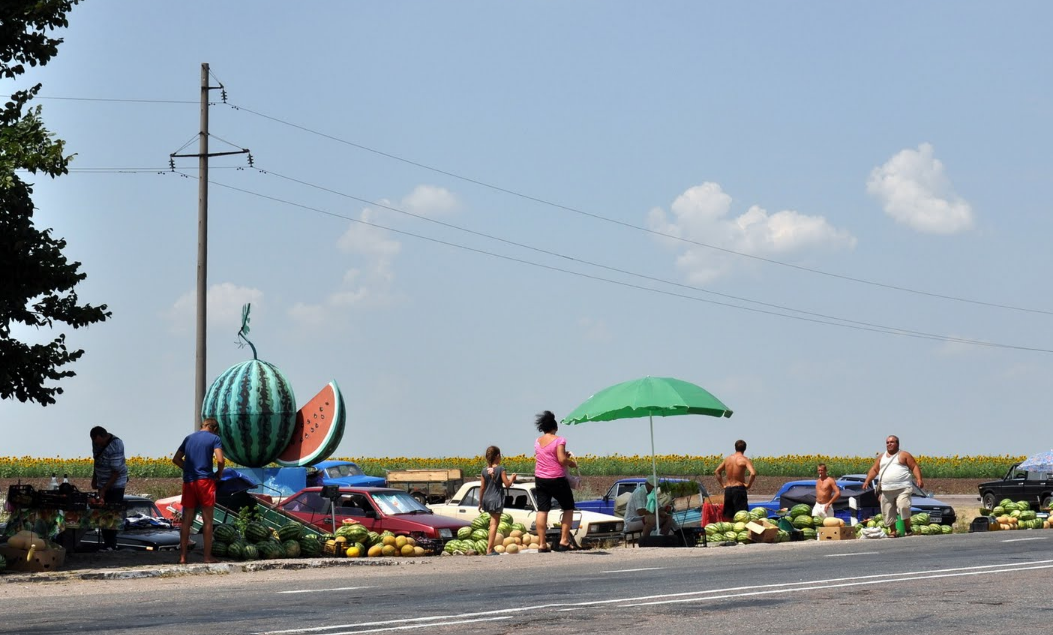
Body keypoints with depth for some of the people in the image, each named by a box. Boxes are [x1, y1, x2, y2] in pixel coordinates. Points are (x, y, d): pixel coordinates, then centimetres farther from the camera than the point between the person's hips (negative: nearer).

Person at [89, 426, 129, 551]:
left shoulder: (116, 446, -23)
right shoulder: (96, 443, 0)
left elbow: (116, 472, -22)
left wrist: (104, 490, -22)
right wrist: (94, 479, 15)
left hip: (116, 485, -7)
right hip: (102, 484, 7)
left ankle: (111, 545, -5)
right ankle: (106, 542, 7)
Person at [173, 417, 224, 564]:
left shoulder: (189, 438, 17)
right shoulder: (214, 438, 1)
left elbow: (176, 459, 16)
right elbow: (220, 460, -12)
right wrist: (219, 474, 4)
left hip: (188, 481, 5)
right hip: (205, 480, -5)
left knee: (186, 520, 6)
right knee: (207, 520, 2)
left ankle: (182, 557, 4)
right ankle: (208, 556, 3)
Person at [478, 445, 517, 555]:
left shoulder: (485, 471, 4)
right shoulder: (500, 469, -10)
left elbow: (482, 488, 7)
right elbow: (507, 484, -12)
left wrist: (480, 502, 16)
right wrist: (512, 478, 9)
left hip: (486, 499, 6)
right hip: (497, 499, -6)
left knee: (493, 522, 20)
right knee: (494, 523, -4)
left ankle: (490, 547, 22)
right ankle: (489, 549, -8)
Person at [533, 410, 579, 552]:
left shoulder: (537, 441, 7)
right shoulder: (558, 440, -12)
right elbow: (562, 460, -21)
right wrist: (572, 463, -1)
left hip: (540, 479, 5)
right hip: (557, 479, -5)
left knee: (542, 510, 4)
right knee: (568, 508, 10)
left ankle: (542, 544, -1)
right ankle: (564, 541, 1)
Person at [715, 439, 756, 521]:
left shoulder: (727, 458, 9)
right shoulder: (745, 460, -8)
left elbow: (718, 471, 18)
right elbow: (753, 473, -22)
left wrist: (722, 484, 17)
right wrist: (749, 485, -9)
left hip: (728, 489, 5)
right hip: (739, 489, -5)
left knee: (727, 517, 11)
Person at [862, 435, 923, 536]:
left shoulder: (904, 455, 8)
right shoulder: (881, 457, 21)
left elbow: (915, 467, 2)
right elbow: (874, 470, 18)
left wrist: (919, 479, -14)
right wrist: (867, 481, 4)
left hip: (902, 489, -5)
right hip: (886, 490, 5)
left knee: (903, 506, -23)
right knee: (887, 513, 1)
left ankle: (907, 529, -12)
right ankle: (892, 531, 9)